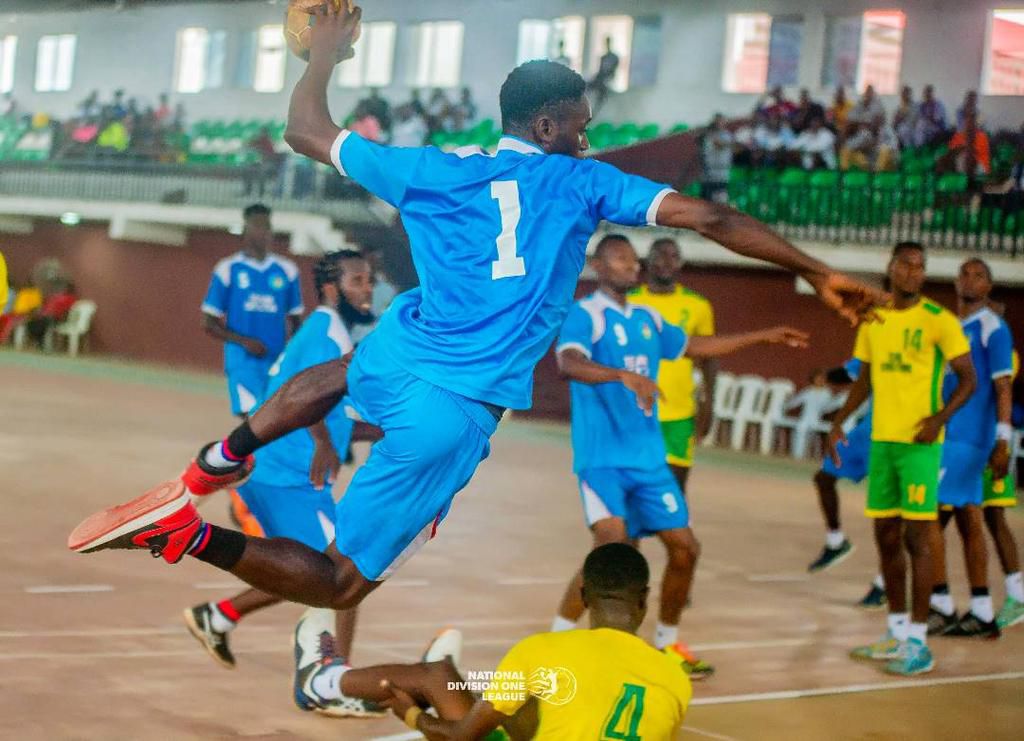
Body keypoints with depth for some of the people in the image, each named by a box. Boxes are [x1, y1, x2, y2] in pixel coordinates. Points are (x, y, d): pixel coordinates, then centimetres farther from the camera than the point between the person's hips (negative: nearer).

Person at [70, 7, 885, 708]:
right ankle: (186, 531, -20)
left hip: (397, 356, 4)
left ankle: (216, 462, 22)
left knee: (343, 370, 43)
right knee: (342, 581, 4)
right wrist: (819, 274, 1)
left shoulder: (430, 170, 6)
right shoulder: (583, 182, 0)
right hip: (457, 410, -4)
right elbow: (712, 218, -4)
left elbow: (305, 129, 16)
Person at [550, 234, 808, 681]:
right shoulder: (584, 314, -10)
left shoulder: (647, 319, 13)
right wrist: (624, 375, -46)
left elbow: (694, 346, 29)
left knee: (684, 547, 7)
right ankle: (556, 640, -11)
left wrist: (765, 337, 31)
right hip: (602, 457, -7)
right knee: (612, 544, -24)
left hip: (648, 457, 8)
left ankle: (666, 643, 26)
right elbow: (569, 363, -29)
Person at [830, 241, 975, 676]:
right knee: (886, 537, 10)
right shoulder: (873, 319, 11)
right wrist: (839, 422, 12)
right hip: (881, 441, 6)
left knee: (918, 538, -7)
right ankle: (897, 635, 21)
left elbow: (968, 380, -6)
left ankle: (918, 643, -3)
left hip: (919, 443, -6)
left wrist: (940, 418, -21)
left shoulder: (938, 321, -6)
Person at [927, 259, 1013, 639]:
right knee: (969, 522, 8)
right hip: (944, 434, 8)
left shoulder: (993, 328, -6)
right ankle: (982, 614, 11)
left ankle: (941, 606, -6)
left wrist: (1002, 441, -18)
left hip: (968, 438, -8)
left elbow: (1003, 387, -12)